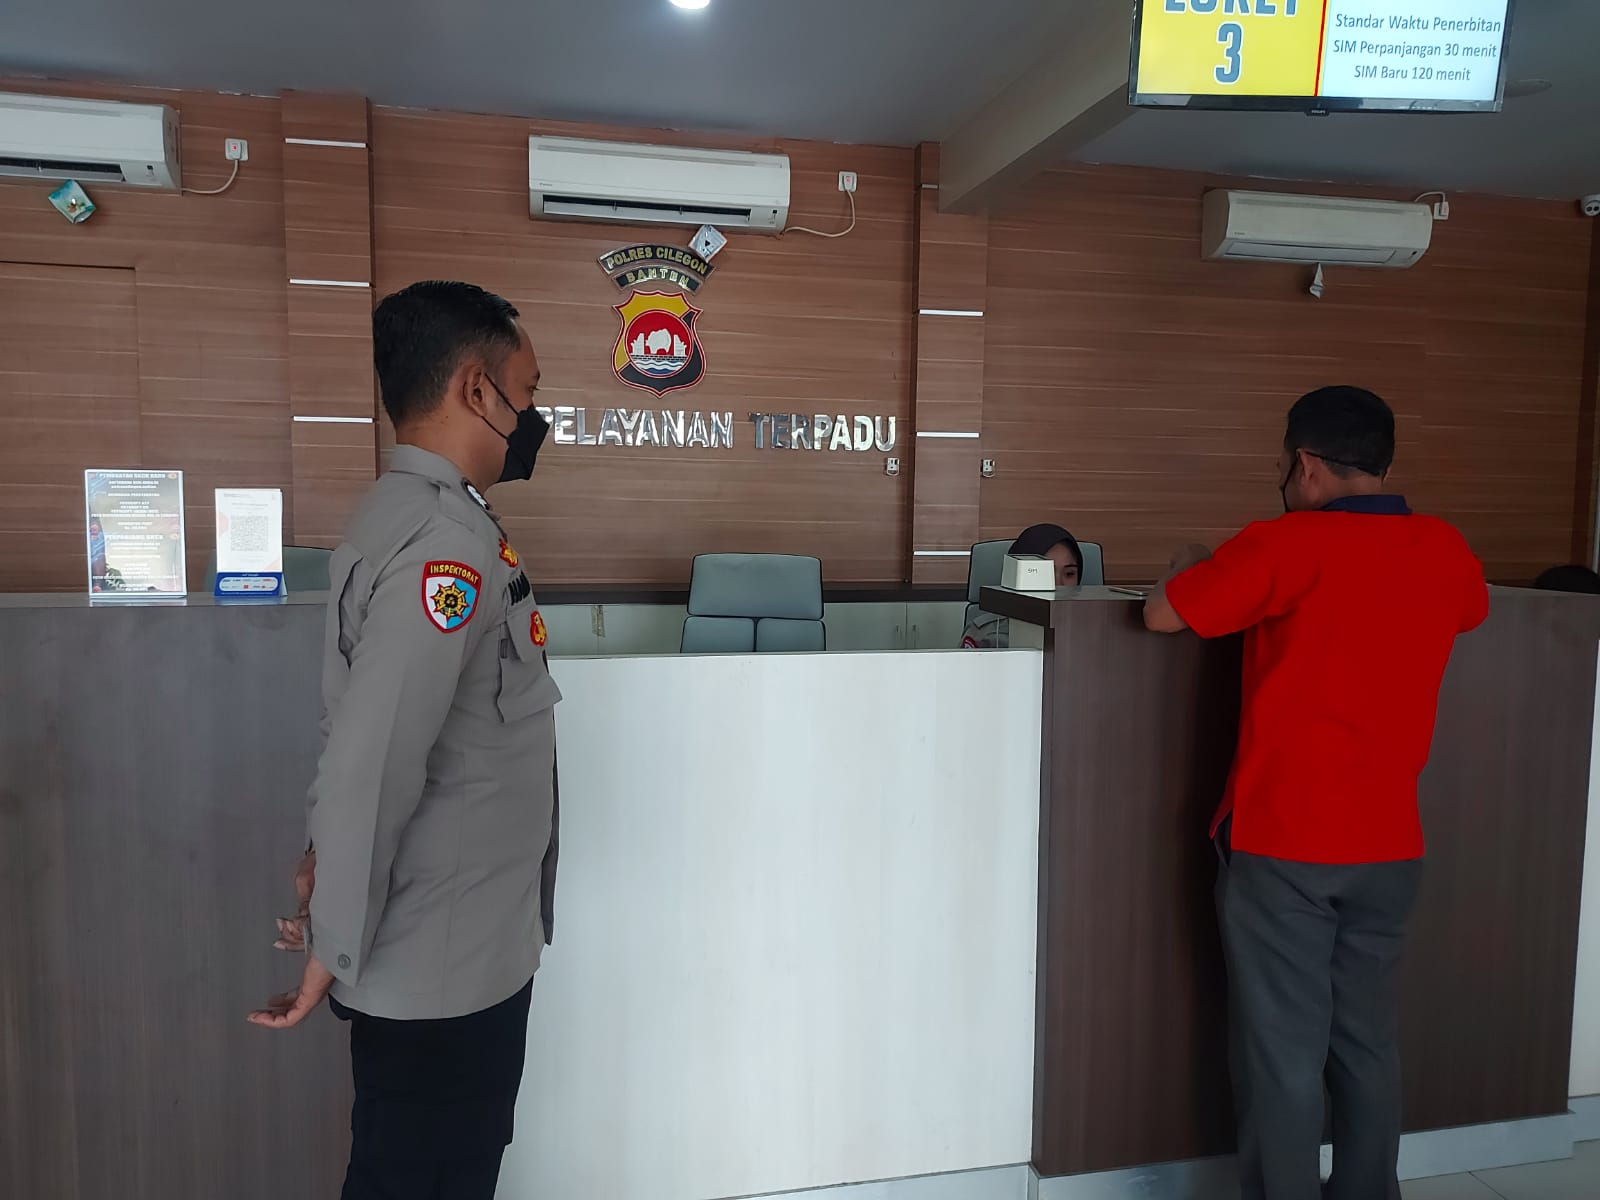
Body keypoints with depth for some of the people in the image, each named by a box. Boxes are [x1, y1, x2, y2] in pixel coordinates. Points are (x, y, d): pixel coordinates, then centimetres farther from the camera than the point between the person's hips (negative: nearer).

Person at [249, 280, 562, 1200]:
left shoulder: (412, 517, 7)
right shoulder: (445, 540, -25)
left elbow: (358, 734, 13)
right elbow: (373, 765, -28)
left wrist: (331, 860, 13)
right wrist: (338, 949, -16)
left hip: (462, 950, 9)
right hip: (443, 967, -9)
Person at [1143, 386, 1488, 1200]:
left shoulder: (1288, 545, -14)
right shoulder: (1446, 552, 3)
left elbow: (1161, 616, -7)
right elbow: (1471, 610, 26)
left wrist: (1189, 565, 13)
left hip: (1283, 841, -5)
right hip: (1390, 842, 6)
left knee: (1282, 1050, 5)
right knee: (1368, 1040, 18)